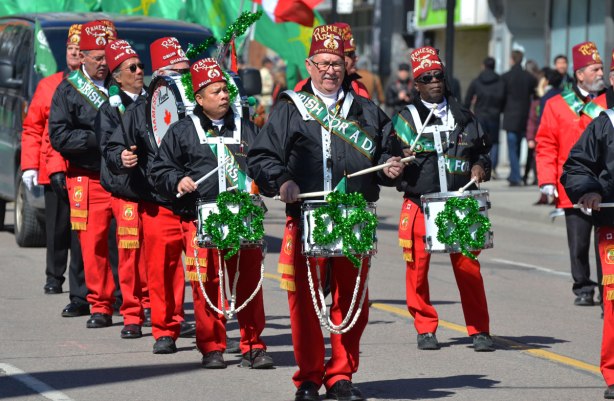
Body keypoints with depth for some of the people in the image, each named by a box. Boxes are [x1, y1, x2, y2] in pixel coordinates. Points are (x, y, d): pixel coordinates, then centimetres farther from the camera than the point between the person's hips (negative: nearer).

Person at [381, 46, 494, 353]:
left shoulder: (462, 117, 13)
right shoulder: (405, 120, 4)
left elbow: (482, 148, 24)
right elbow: (387, 155, 1)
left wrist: (480, 166, 4)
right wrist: (397, 163, -20)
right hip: (419, 205, -1)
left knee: (468, 267, -3)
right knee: (417, 267, -1)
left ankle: (479, 330, 4)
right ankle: (425, 329, 13)